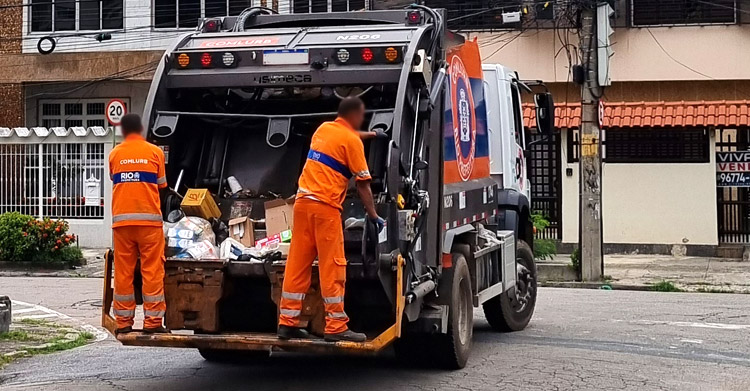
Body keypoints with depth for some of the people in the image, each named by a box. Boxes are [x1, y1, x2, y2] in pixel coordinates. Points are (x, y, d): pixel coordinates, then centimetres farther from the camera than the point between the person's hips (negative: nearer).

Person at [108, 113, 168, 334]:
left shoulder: (115, 154, 7)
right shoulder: (155, 152, 3)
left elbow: (114, 181, 12)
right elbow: (161, 184, 9)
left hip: (121, 219, 2)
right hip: (149, 218, -2)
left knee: (123, 271, 6)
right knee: (152, 270, 0)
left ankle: (124, 321, 8)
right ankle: (152, 321, -3)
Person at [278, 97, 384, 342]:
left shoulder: (323, 129, 17)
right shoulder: (352, 140, -5)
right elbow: (363, 184, -5)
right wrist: (373, 215, 4)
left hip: (303, 200, 8)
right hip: (325, 205, -7)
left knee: (297, 264, 7)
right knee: (332, 267, -4)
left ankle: (287, 323, 9)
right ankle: (336, 327, -3)